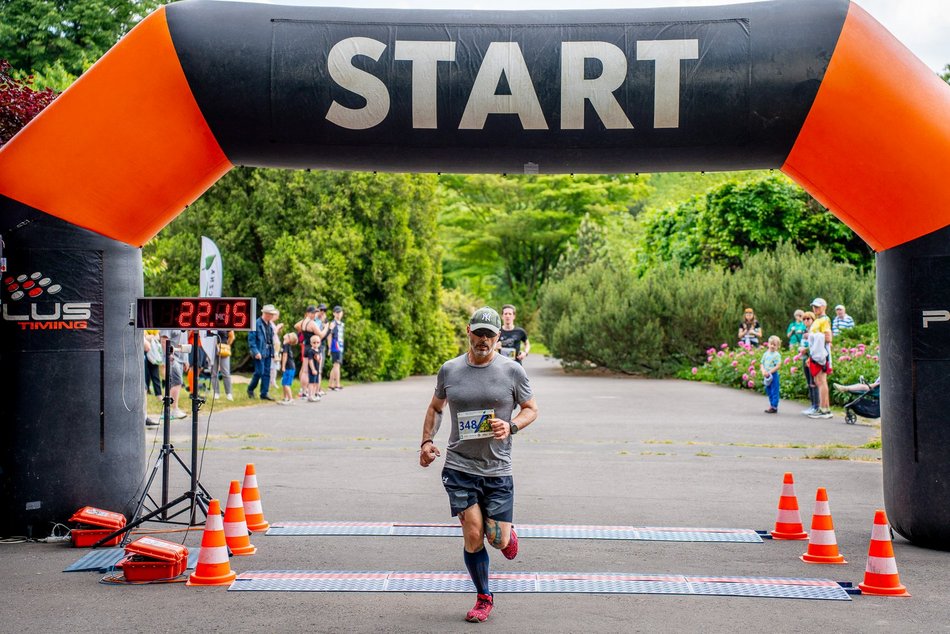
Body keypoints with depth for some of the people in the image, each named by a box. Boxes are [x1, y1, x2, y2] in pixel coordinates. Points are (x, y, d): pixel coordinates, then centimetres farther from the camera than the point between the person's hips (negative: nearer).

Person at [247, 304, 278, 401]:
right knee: (259, 372, -8)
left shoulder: (270, 325, 13)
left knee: (267, 373, 6)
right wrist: (256, 352, -19)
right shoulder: (256, 324, -10)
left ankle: (264, 394, 11)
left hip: (268, 353, 7)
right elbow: (251, 339, -13)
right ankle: (250, 389, 13)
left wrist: (272, 352, 13)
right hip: (260, 352, -7)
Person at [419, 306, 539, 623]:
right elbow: (435, 407, 18)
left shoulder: (512, 371, -3)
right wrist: (427, 441, 3)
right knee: (473, 535, -5)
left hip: (497, 469, -1)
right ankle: (484, 598, 15)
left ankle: (506, 534, 39)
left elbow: (531, 409, 6)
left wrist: (512, 426, -14)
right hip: (459, 467, 1)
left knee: (498, 540, 0)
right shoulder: (449, 370, 3)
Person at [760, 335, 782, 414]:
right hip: (767, 376, 7)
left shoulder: (777, 355, -9)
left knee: (774, 391, -3)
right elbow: (762, 364, 11)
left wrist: (769, 372, -18)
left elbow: (778, 366, -15)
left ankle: (774, 407, 0)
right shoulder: (766, 354, 9)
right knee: (768, 391, 14)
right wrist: (763, 371, -8)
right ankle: (771, 406, 25)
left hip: (773, 375, -7)